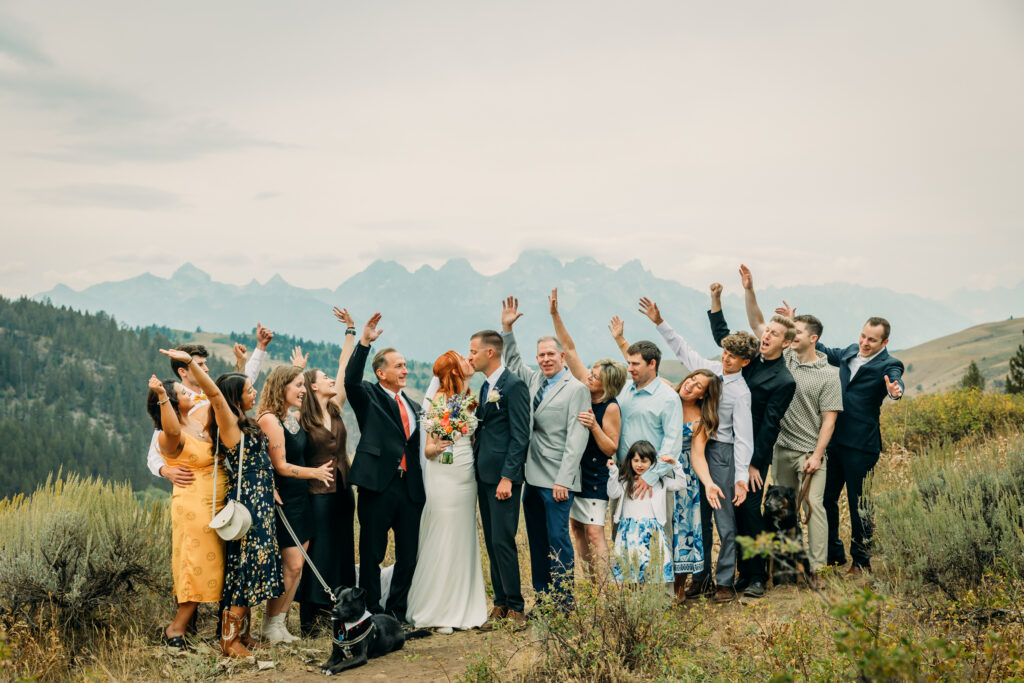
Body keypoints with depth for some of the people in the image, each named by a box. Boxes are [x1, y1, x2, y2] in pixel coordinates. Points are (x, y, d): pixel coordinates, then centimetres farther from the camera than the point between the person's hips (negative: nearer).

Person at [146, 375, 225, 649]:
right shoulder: (168, 437, -15)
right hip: (195, 508, -8)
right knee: (199, 571, -7)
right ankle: (176, 630, 3)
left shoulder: (201, 424, 10)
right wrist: (162, 395, -54)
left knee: (212, 570, 11)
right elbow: (172, 430, -39)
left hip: (216, 507, 8)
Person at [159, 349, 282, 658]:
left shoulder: (245, 424, 11)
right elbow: (214, 393, -29)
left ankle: (242, 632, 21)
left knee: (250, 568, 13)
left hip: (259, 504, 9)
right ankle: (230, 640, 0)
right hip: (247, 505, -9)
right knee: (243, 566, -6)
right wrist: (189, 362, -38)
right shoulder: (229, 424, -15)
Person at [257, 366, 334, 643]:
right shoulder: (269, 419, -16)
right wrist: (316, 472, -6)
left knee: (296, 563, 8)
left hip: (300, 498, 9)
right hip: (283, 499, -9)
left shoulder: (292, 418, 11)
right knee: (292, 564, -8)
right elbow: (281, 466, -15)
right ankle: (271, 624, 6)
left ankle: (279, 622, 15)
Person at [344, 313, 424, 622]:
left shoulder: (412, 405, 18)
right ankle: (371, 614, 11)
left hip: (411, 488, 6)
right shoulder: (369, 396, 2)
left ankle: (398, 612, 22)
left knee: (409, 554, 9)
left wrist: (423, 486, 13)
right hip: (378, 485, -5)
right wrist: (364, 342, -27)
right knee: (372, 553, 2)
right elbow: (351, 379, -19)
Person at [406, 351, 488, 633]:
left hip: (467, 478, 7)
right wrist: (436, 447, -28)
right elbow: (428, 449, -7)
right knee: (442, 543, -5)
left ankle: (462, 609, 16)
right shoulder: (438, 401, -8)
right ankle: (437, 612, 3)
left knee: (464, 542, 9)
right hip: (444, 478, -7)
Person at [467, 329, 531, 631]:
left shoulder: (514, 386, -10)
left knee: (502, 541, -8)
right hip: (484, 475, 9)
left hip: (503, 476, -9)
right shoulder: (485, 386, 17)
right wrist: (477, 467, 11)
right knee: (492, 543, 10)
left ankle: (515, 606, 1)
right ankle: (500, 604, 16)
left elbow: (520, 436, -14)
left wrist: (507, 477, -18)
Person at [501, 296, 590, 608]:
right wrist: (507, 328, 19)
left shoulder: (576, 389, -8)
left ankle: (564, 605, 2)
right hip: (532, 477, 8)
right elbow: (513, 361, 32)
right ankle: (541, 602, 19)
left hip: (556, 481, -8)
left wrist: (563, 480, -16)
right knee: (537, 543, 12)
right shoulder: (534, 380, 13)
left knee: (558, 540, -5)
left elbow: (576, 438, -12)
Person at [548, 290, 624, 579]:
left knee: (594, 533, -9)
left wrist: (594, 426, -29)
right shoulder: (584, 387, -1)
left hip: (595, 476, -7)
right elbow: (569, 348, 3)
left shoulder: (611, 408, -17)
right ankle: (592, 581, 20)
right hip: (573, 469, 7)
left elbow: (611, 448, -15)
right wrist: (555, 314, -2)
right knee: (576, 528, 11)